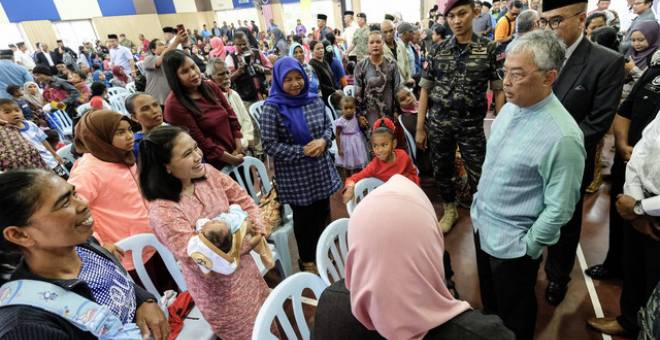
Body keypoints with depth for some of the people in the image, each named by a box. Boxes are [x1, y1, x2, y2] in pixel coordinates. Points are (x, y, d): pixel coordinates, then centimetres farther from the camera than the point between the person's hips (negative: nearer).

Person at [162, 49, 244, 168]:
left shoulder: (210, 86, 2)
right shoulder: (174, 105, -16)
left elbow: (231, 116, 5)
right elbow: (200, 142, -17)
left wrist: (238, 149, -3)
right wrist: (232, 159, -13)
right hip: (215, 165, -6)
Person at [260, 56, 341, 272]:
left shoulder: (315, 100, 1)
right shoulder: (272, 108, -14)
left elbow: (328, 126, 10)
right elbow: (269, 145, -16)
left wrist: (323, 141, -12)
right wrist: (302, 151, -21)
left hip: (321, 170, 5)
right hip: (294, 176, -5)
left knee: (323, 212, 18)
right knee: (303, 218, 12)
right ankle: (308, 260, 35)